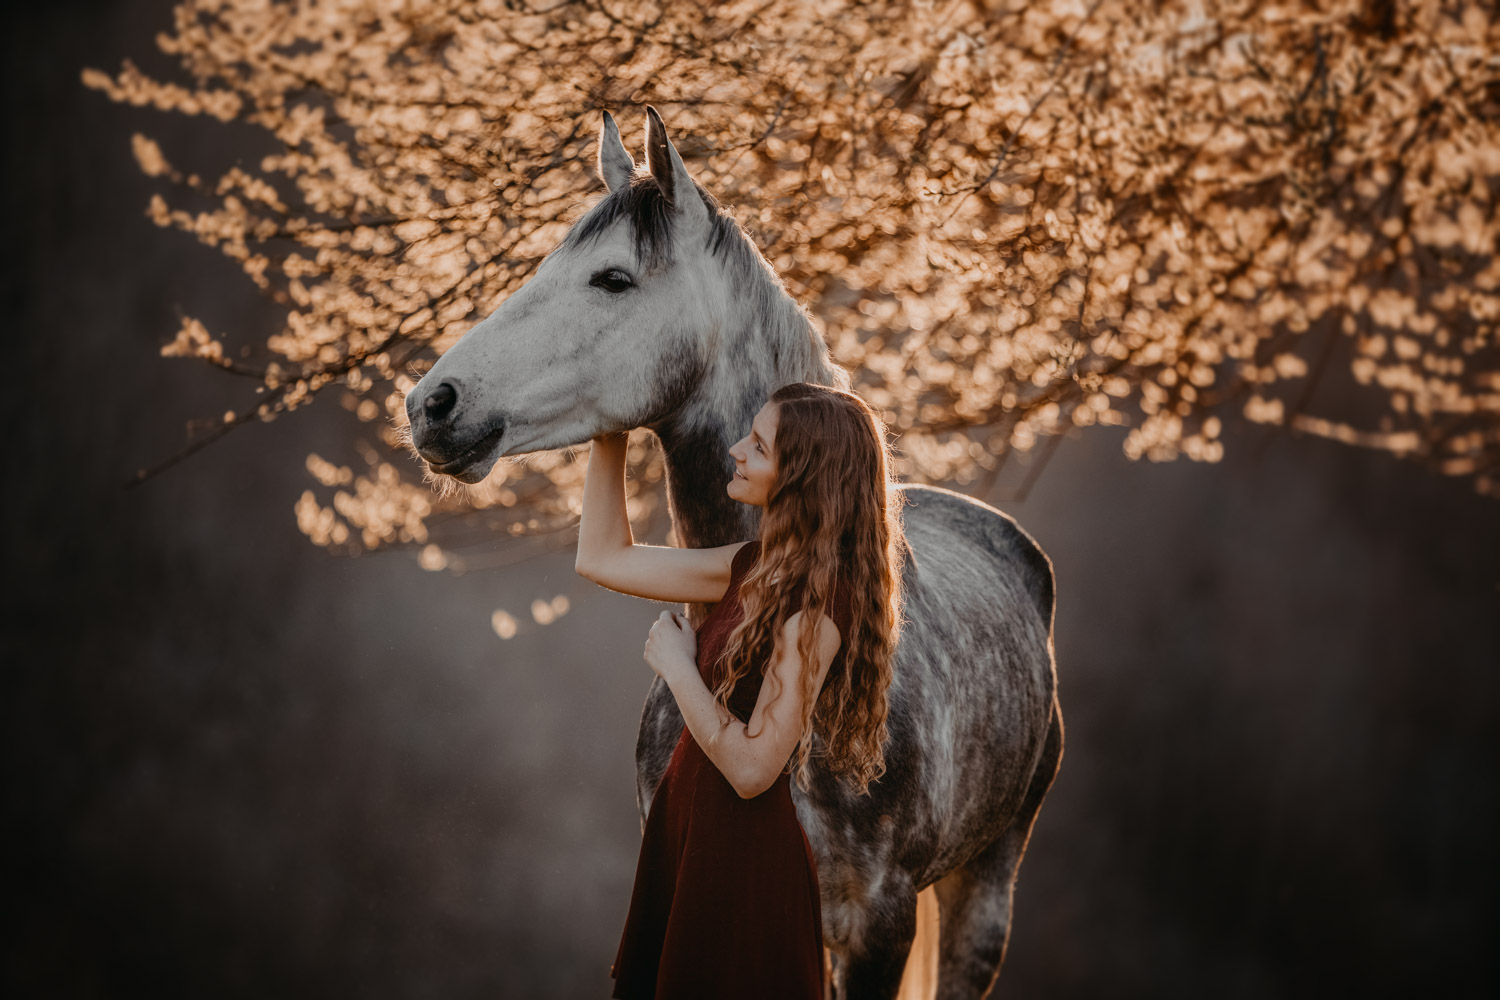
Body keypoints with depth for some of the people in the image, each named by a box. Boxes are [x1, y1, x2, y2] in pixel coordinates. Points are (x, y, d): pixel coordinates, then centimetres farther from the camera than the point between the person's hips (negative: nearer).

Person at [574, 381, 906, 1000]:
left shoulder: (814, 607, -24)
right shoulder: (759, 567, 2)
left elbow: (752, 768, -26)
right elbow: (603, 558, 12)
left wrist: (677, 666, -16)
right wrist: (608, 438, 5)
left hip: (741, 856, -9)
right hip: (685, 826, 9)